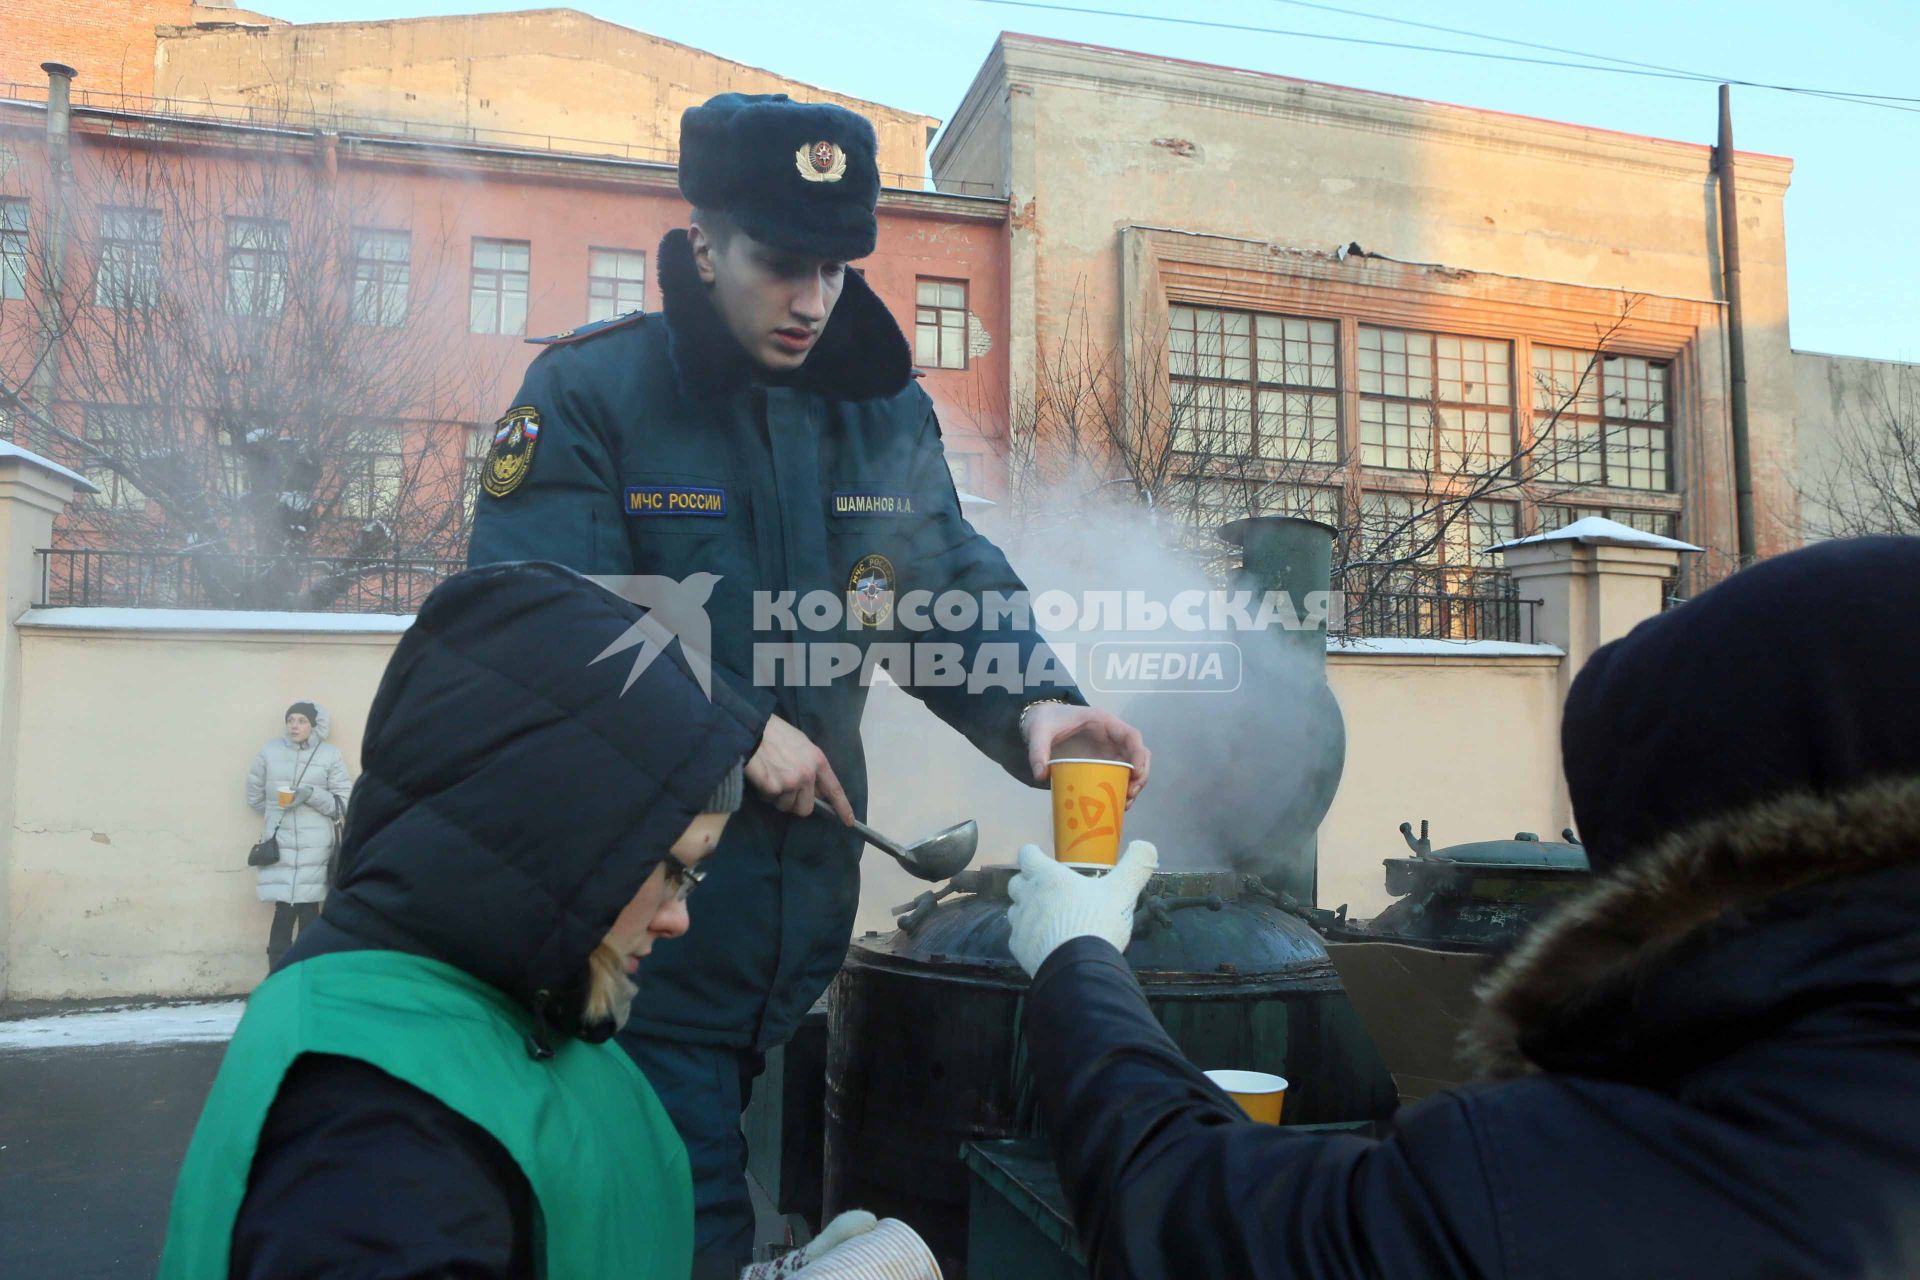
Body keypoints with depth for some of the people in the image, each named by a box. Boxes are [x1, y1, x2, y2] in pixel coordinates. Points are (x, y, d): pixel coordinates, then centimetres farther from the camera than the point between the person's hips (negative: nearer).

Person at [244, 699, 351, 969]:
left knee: (308, 910, 2)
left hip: (314, 846, -1)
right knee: (284, 909, -4)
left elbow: (344, 802, -2)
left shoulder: (330, 755, -1)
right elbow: (255, 795, 16)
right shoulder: (270, 751, 3)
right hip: (279, 844, 1)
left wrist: (312, 794, -15)